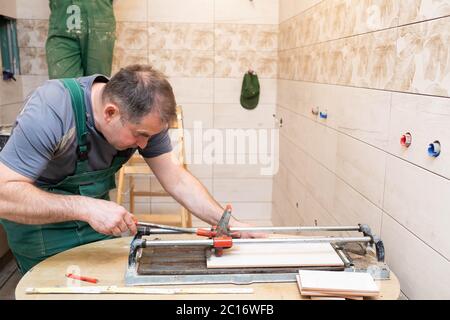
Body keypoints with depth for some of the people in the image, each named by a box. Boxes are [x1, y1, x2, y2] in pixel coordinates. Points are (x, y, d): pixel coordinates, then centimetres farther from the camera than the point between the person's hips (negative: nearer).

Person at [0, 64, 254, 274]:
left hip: (95, 218, 5)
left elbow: (177, 180, -15)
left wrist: (229, 223, -24)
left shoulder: (143, 116, -19)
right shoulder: (50, 110, -34)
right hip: (38, 217, -4)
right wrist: (85, 207, -46)